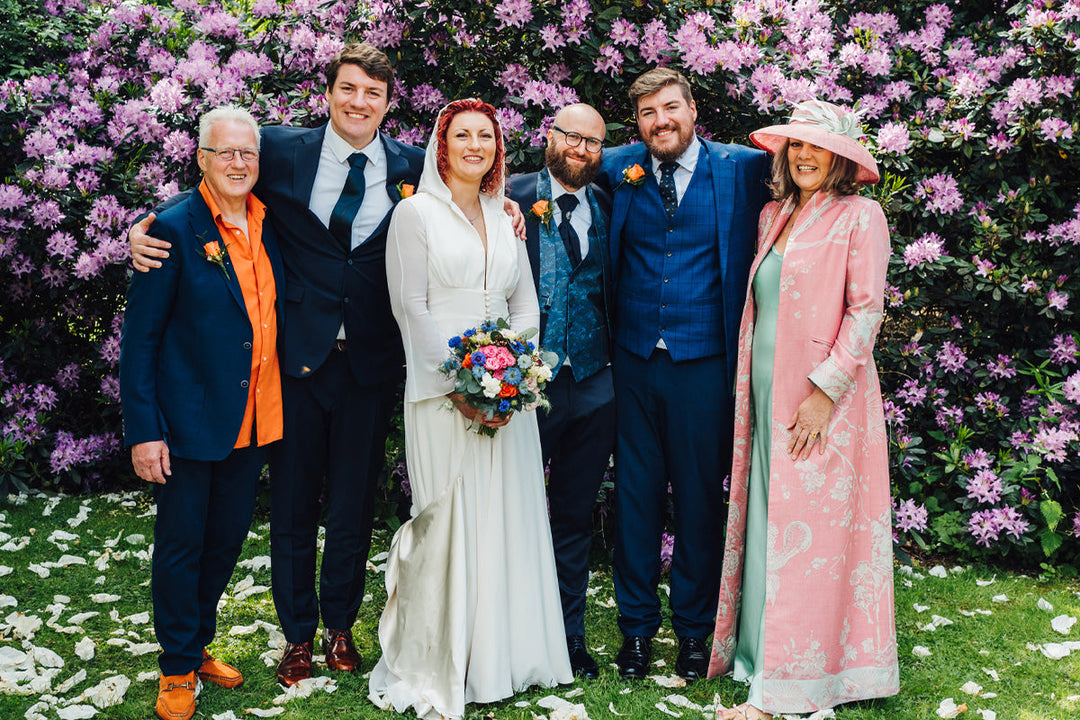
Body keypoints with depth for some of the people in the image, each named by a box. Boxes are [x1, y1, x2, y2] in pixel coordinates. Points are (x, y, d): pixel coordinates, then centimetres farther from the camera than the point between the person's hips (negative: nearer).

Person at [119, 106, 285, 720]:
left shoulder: (270, 224, 5)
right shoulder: (175, 228, -11)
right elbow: (140, 337, -11)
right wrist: (144, 429, -14)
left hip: (254, 419, 6)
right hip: (190, 420, -5)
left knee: (227, 540, 17)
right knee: (181, 544, 8)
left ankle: (199, 645, 37)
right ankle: (179, 668, 26)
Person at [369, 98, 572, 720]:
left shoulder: (503, 216, 15)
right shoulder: (416, 212, 0)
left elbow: (526, 303, 13)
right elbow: (411, 306, -7)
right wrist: (461, 383, -13)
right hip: (443, 393, -5)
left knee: (508, 521, 8)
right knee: (448, 524, -3)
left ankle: (502, 658, 21)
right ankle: (436, 670, 9)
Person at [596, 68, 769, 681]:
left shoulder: (742, 167, 0)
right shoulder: (618, 168, 5)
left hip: (705, 360, -1)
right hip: (634, 358, 2)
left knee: (701, 496, 7)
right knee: (637, 492, 9)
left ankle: (695, 627, 25)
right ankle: (638, 625, 25)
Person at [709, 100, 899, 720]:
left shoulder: (859, 215, -4)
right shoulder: (774, 215, 14)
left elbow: (866, 310, -10)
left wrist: (825, 391, -17)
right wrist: (752, 392, 10)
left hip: (824, 401, -6)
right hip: (767, 397, 6)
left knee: (807, 535, -3)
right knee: (768, 527, 10)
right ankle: (761, 654, 21)